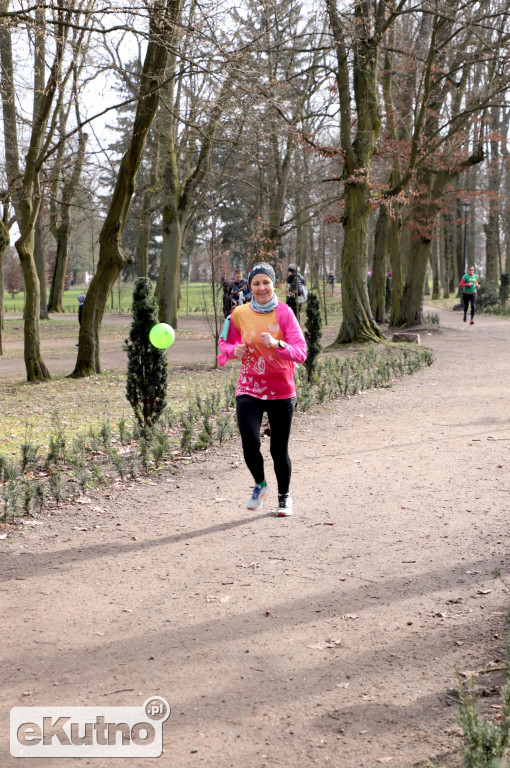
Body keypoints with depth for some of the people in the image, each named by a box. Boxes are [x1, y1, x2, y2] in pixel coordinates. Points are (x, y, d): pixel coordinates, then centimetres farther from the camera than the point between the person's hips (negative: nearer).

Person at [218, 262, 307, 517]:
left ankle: (284, 497, 30)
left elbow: (300, 352, -13)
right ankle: (260, 484, 15)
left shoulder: (284, 313, -6)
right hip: (249, 389, 1)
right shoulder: (240, 314, 0)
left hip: (281, 391, -1)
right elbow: (224, 344, 13)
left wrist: (277, 344, -30)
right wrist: (234, 350, -10)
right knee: (250, 443, -16)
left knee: (279, 450, 5)